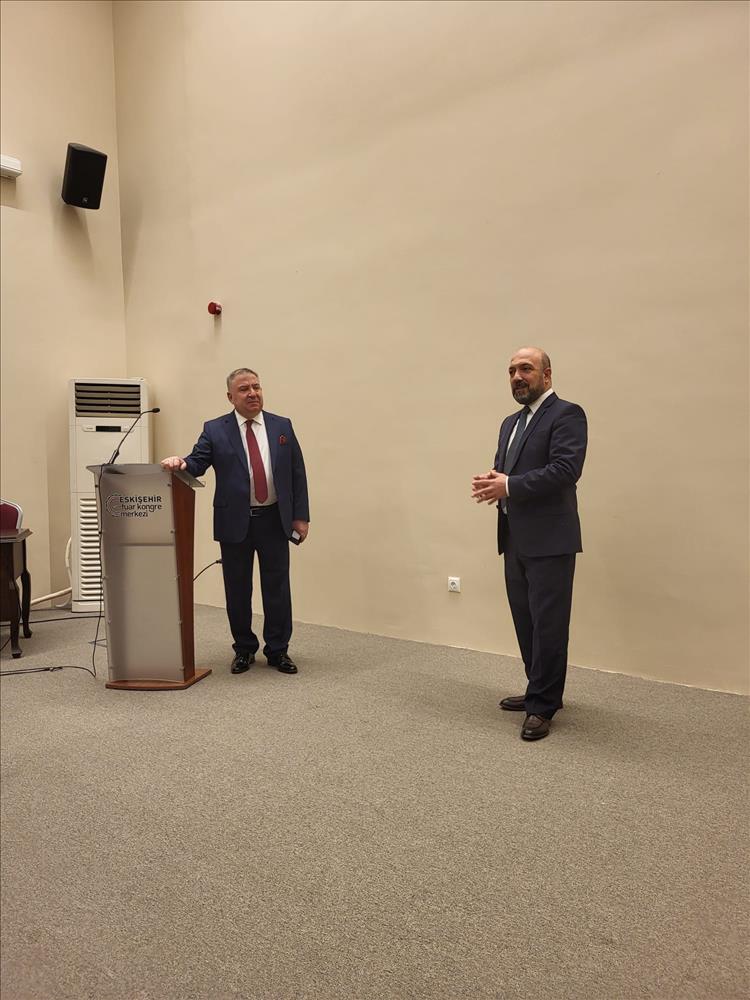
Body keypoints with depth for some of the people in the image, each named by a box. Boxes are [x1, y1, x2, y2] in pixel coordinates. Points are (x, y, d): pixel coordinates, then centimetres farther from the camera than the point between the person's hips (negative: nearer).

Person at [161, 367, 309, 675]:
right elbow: (197, 463, -4)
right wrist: (181, 462, -28)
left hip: (274, 520, 1)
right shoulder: (215, 430, 2)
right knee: (237, 590, 9)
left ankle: (278, 650, 21)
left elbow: (297, 473, 5)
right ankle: (244, 649, 26)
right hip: (235, 522, -1)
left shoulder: (282, 426, 6)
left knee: (277, 589, 6)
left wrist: (301, 516, 1)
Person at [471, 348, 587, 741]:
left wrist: (509, 485, -21)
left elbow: (566, 469, -19)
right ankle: (540, 691, 30)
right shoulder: (510, 423, 19)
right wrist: (491, 482, -6)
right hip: (516, 539, 8)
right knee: (526, 621, 15)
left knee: (548, 624, -2)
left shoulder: (566, 414, -7)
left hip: (549, 540, -8)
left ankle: (542, 706, 10)